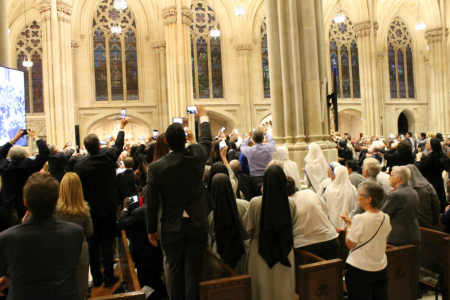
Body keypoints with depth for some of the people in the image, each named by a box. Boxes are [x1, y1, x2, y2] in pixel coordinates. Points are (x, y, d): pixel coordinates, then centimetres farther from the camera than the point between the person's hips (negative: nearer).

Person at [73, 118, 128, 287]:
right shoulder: (108, 157, -9)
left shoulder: (79, 164, -10)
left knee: (93, 245, 10)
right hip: (108, 208, 0)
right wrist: (122, 128, 26)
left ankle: (96, 278, 20)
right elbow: (118, 145, 11)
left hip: (89, 210, 1)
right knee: (107, 243, 6)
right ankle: (108, 277, 13)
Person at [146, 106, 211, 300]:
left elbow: (151, 202, -6)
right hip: (197, 224, 1)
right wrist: (203, 118, 32)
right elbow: (206, 140, 14)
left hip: (172, 228, 0)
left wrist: (151, 230, 7)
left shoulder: (156, 167, -11)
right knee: (193, 271, 8)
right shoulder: (196, 156, -9)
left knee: (174, 271, 14)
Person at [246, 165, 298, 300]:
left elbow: (249, 231, -6)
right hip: (284, 253, 1)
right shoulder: (291, 204, -13)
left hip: (261, 250, -1)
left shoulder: (255, 203, -18)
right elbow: (292, 225, 4)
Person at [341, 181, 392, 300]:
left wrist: (349, 225, -1)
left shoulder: (359, 219, -21)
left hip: (359, 269, -6)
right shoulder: (386, 218, -2)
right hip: (381, 268, 6)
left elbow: (350, 244, -14)